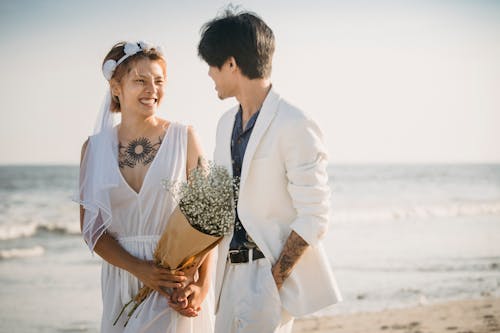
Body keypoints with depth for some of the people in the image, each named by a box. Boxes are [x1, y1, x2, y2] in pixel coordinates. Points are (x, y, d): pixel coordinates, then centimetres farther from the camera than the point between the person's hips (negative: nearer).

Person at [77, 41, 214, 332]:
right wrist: (140, 269, -13)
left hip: (179, 276, -2)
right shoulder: (95, 147, 2)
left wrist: (203, 284, -16)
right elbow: (91, 227, 1)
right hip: (121, 275, 2)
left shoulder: (184, 137, -4)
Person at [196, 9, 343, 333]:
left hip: (274, 269, -7)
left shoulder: (295, 126, -13)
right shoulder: (227, 124, 13)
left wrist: (272, 281, -17)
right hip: (233, 270, 8)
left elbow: (313, 218, -15)